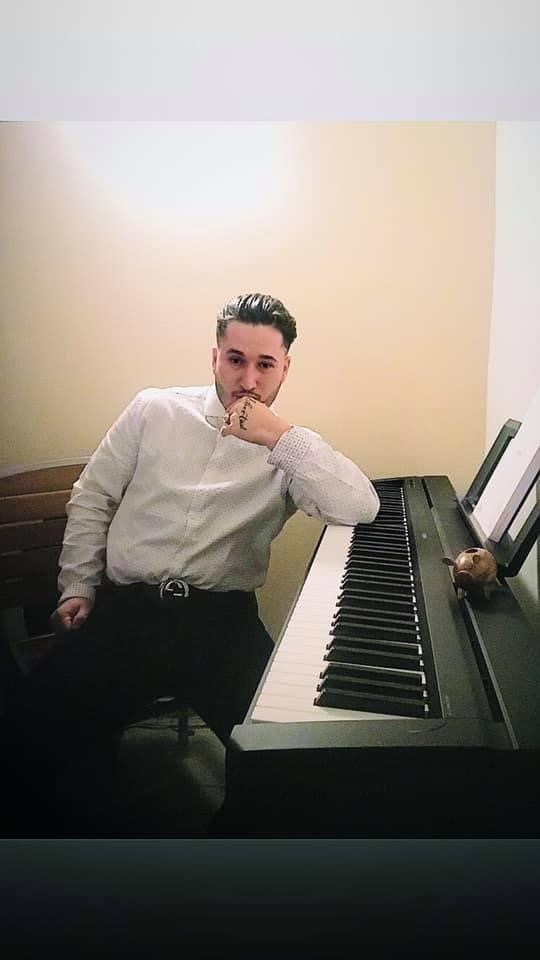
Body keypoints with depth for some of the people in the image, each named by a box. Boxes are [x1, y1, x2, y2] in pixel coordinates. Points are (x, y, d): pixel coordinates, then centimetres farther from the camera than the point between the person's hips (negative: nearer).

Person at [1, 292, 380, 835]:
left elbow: (361, 508, -14)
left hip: (221, 618, -1)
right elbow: (91, 500, 14)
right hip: (124, 607, 2)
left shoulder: (288, 448, 4)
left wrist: (282, 435, -19)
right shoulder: (155, 410, 9)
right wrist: (77, 587, 6)